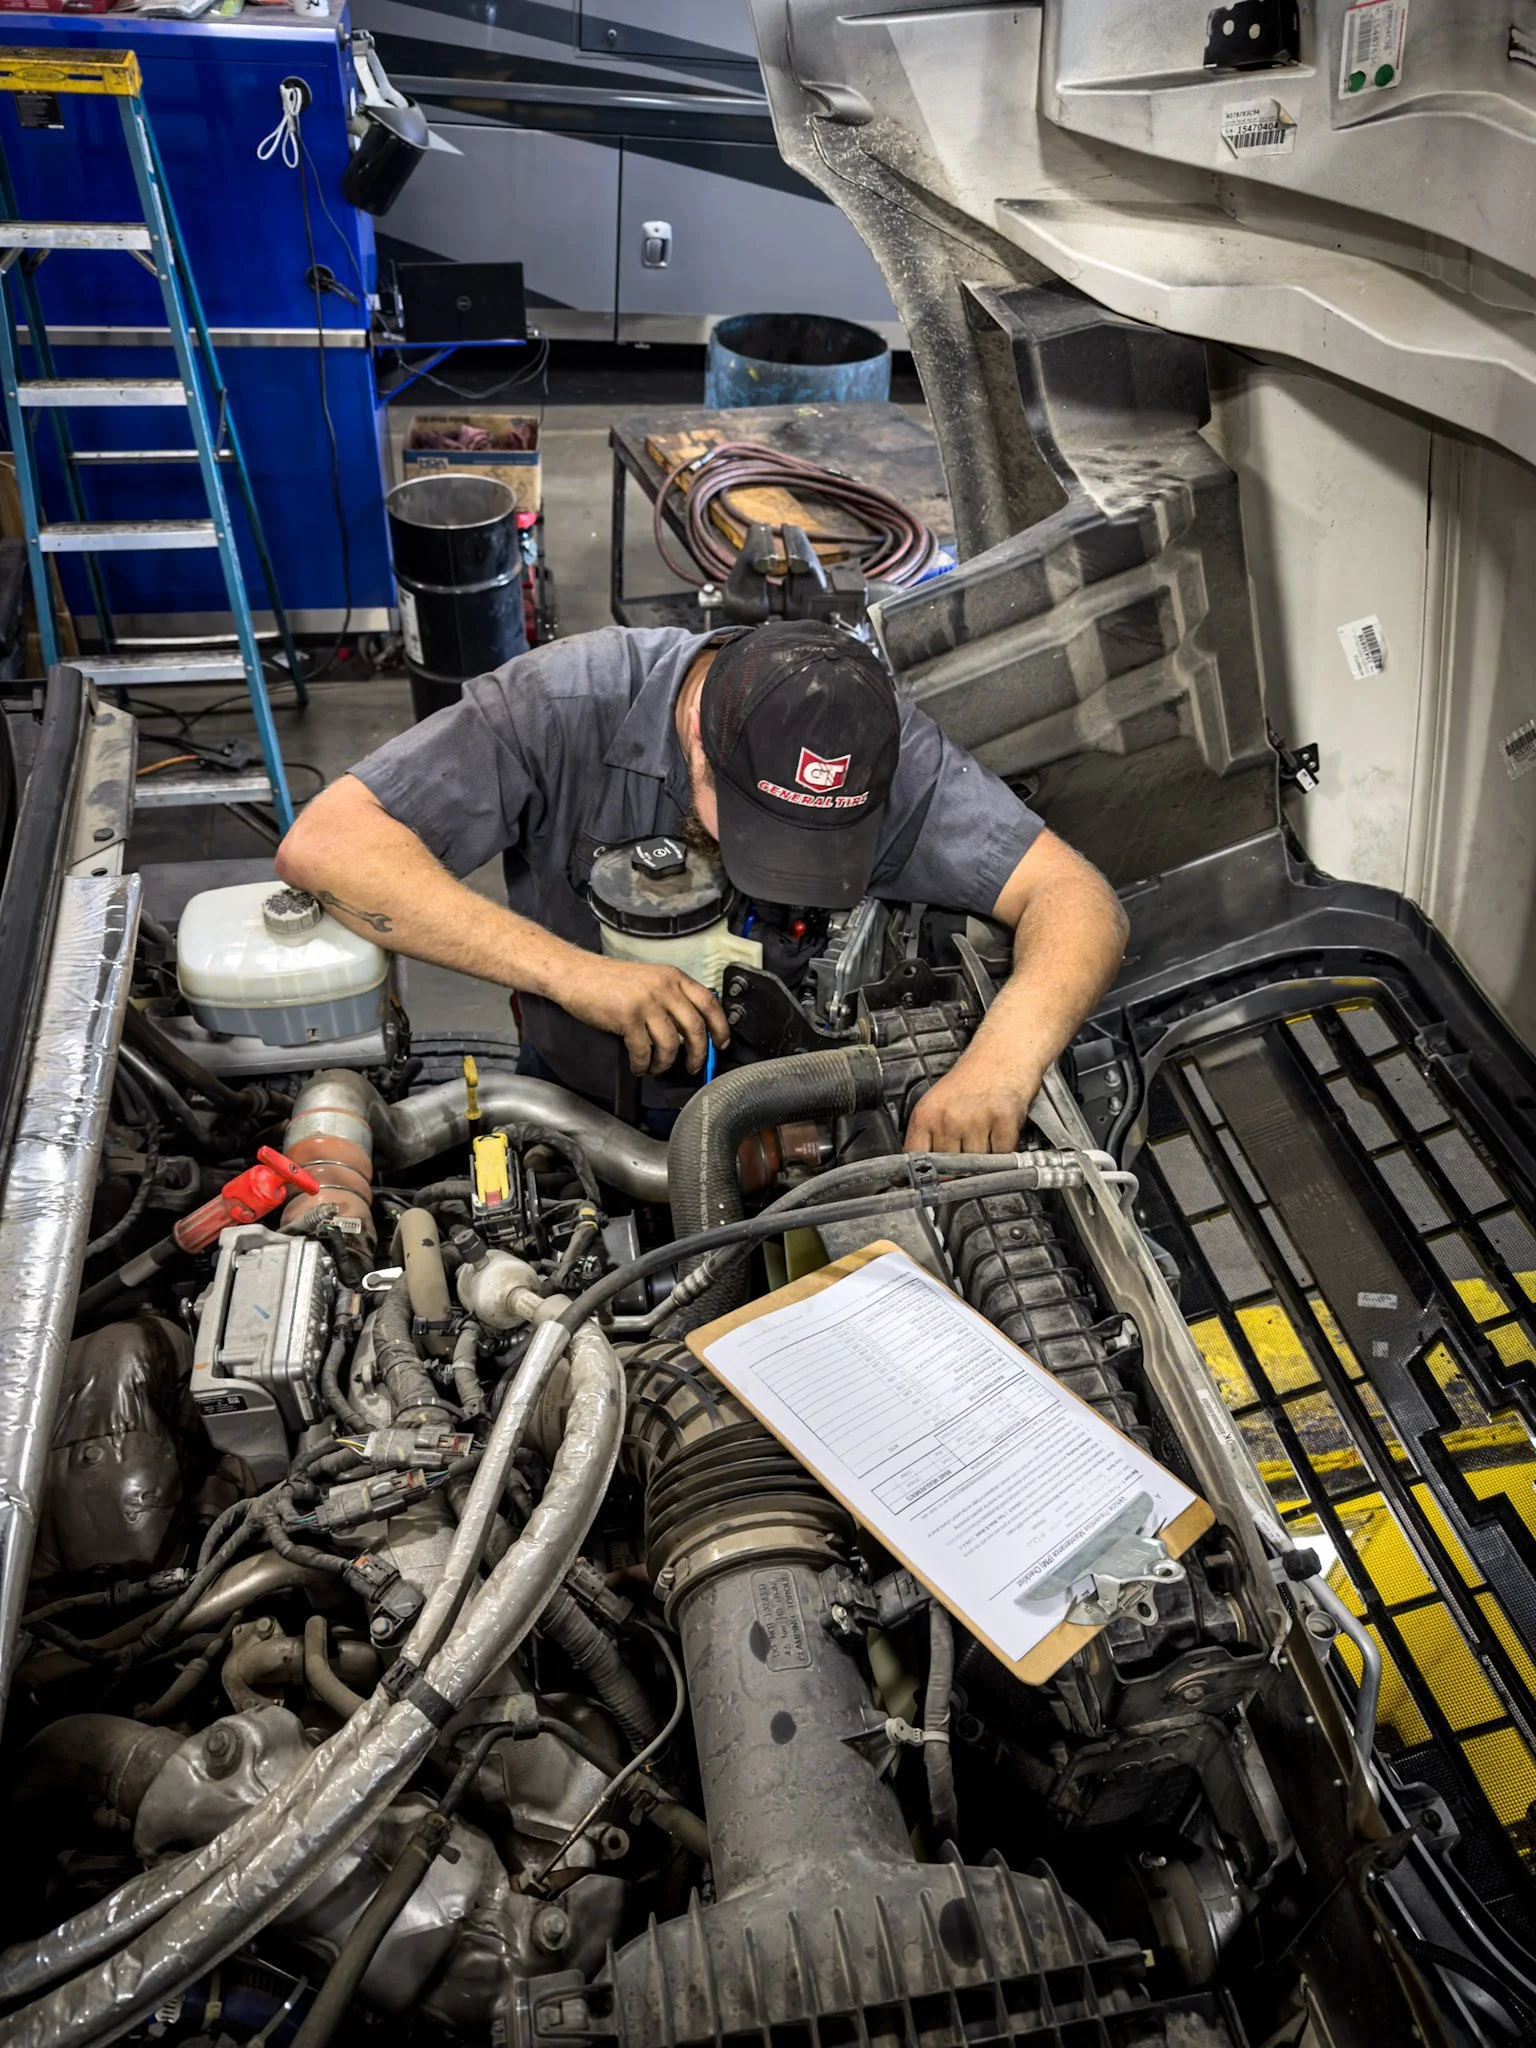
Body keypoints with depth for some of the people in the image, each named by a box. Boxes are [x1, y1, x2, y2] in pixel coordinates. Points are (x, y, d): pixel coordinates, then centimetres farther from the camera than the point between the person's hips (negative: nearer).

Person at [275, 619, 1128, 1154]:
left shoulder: (890, 751, -23)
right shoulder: (570, 701, -28)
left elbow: (1081, 901, -26)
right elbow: (324, 843, -33)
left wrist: (1007, 1057, -48)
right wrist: (574, 972, -42)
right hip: (579, 1107, 0)